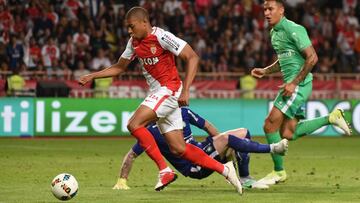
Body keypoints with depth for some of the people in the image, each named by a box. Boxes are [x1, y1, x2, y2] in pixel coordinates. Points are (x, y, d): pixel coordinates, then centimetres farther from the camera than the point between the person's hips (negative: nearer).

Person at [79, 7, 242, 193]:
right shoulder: (134, 43, 10)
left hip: (169, 90, -8)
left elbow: (192, 57, -16)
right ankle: (224, 169, 14)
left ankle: (164, 170, -16)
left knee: (134, 124, -21)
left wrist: (185, 90, -22)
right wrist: (92, 76, 14)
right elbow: (119, 67, 23)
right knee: (178, 149, 5)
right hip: (157, 93, 8)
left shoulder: (161, 37, -15)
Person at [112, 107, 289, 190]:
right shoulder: (153, 131, -15)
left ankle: (245, 179, -1)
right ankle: (271, 148, -17)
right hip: (193, 168, -7)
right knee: (227, 138, -26)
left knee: (242, 133, -2)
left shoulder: (183, 113, 0)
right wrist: (122, 181, -17)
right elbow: (131, 155, -10)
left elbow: (207, 126, 12)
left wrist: (224, 148, 6)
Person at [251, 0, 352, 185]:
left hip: (299, 84, -10)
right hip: (292, 84, 10)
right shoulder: (274, 32, 15)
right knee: (288, 133, 5)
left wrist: (294, 83, -20)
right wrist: (265, 71, 13)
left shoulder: (292, 30, -14)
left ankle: (278, 172, 3)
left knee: (270, 126, -10)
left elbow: (312, 58, -18)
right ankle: (331, 118, 16)